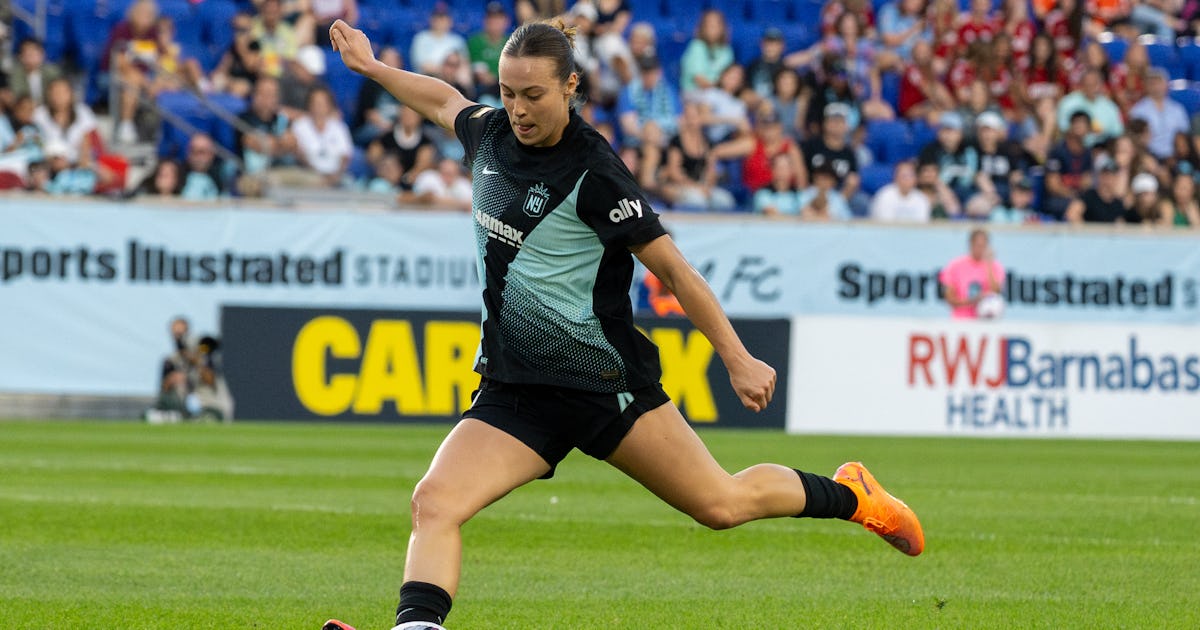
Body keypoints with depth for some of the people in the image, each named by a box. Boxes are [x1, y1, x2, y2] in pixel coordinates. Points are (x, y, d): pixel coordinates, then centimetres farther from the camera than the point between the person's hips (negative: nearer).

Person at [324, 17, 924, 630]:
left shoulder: (593, 175, -17)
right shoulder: (492, 133, 2)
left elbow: (671, 267, -12)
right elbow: (446, 101, 28)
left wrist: (738, 359, -10)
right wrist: (372, 67, 35)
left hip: (607, 382, -5)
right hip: (514, 389, 5)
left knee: (721, 503, 5)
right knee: (434, 501, -19)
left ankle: (850, 495, 32)